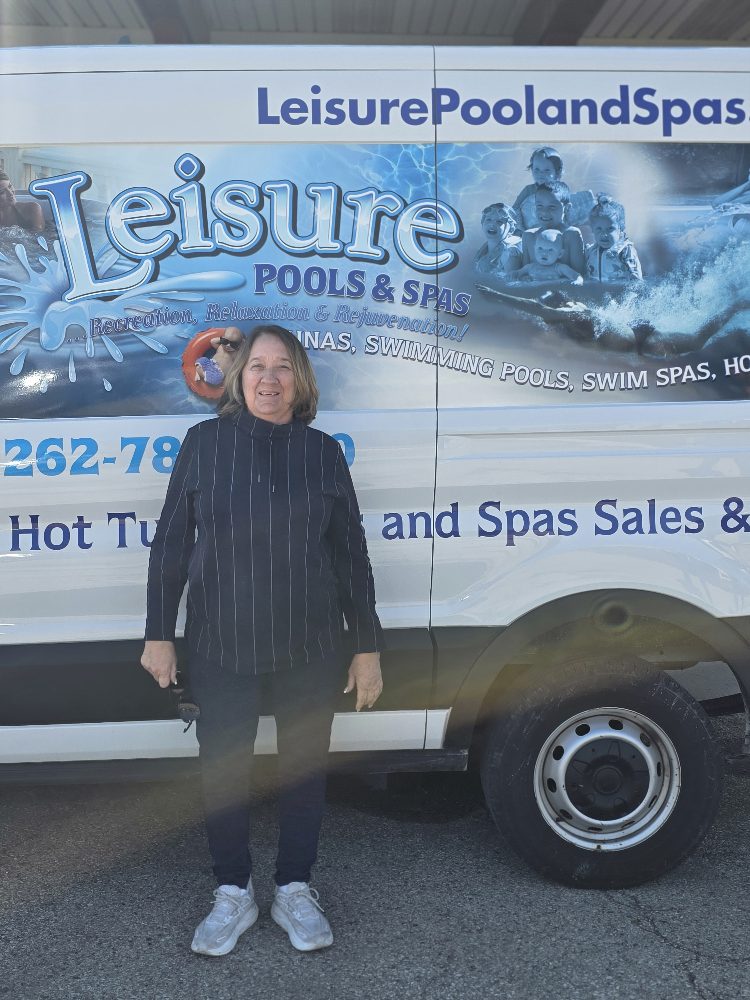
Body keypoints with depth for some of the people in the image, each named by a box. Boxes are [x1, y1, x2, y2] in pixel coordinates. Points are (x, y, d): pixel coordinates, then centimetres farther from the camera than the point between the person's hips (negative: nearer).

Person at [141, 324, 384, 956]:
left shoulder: (323, 452, 2)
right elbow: (171, 544, 3)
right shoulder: (204, 443, 0)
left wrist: (368, 647, 3)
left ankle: (294, 890, 32)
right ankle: (233, 896, 30)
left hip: (311, 646, 1)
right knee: (223, 767, 8)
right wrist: (159, 634, 1)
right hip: (220, 644, 0)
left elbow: (351, 554, 4)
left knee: (305, 765, 11)